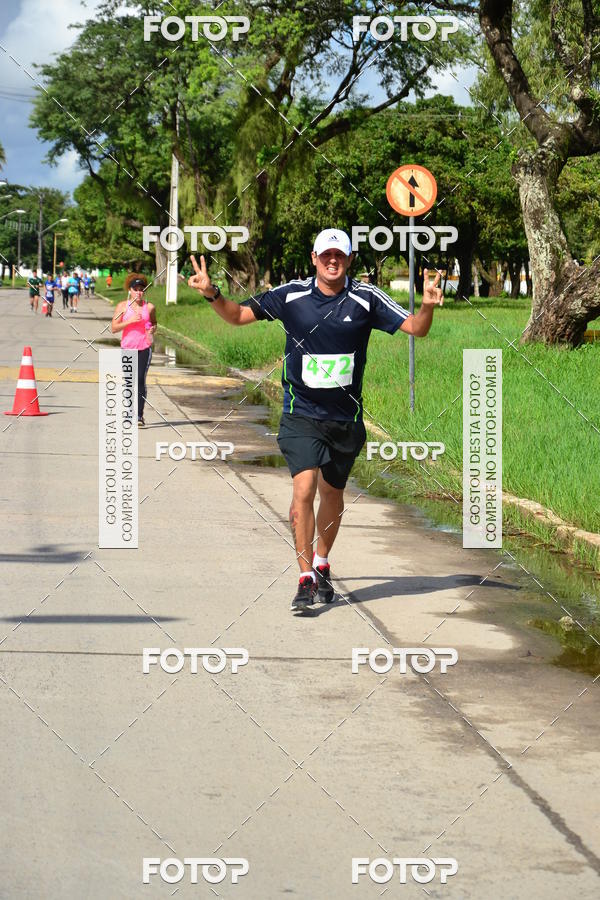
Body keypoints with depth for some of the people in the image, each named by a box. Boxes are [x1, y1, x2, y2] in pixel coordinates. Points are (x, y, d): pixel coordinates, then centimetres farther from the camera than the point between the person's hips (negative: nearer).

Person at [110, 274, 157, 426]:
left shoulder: (149, 307, 5)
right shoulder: (123, 306, 2)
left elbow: (154, 323, 21)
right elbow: (113, 328, -3)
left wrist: (152, 330, -2)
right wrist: (130, 321, -15)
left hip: (144, 348, -1)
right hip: (127, 348, 1)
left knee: (140, 380, -13)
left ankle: (139, 416, -14)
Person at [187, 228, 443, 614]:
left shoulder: (367, 299, -5)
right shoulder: (290, 295, -4)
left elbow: (415, 328, -5)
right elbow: (239, 315, 4)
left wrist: (428, 306, -25)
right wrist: (213, 294, -14)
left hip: (346, 418, 2)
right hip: (302, 413, -1)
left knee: (332, 494, 16)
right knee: (304, 489, -17)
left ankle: (322, 564, 39)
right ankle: (306, 578, -12)